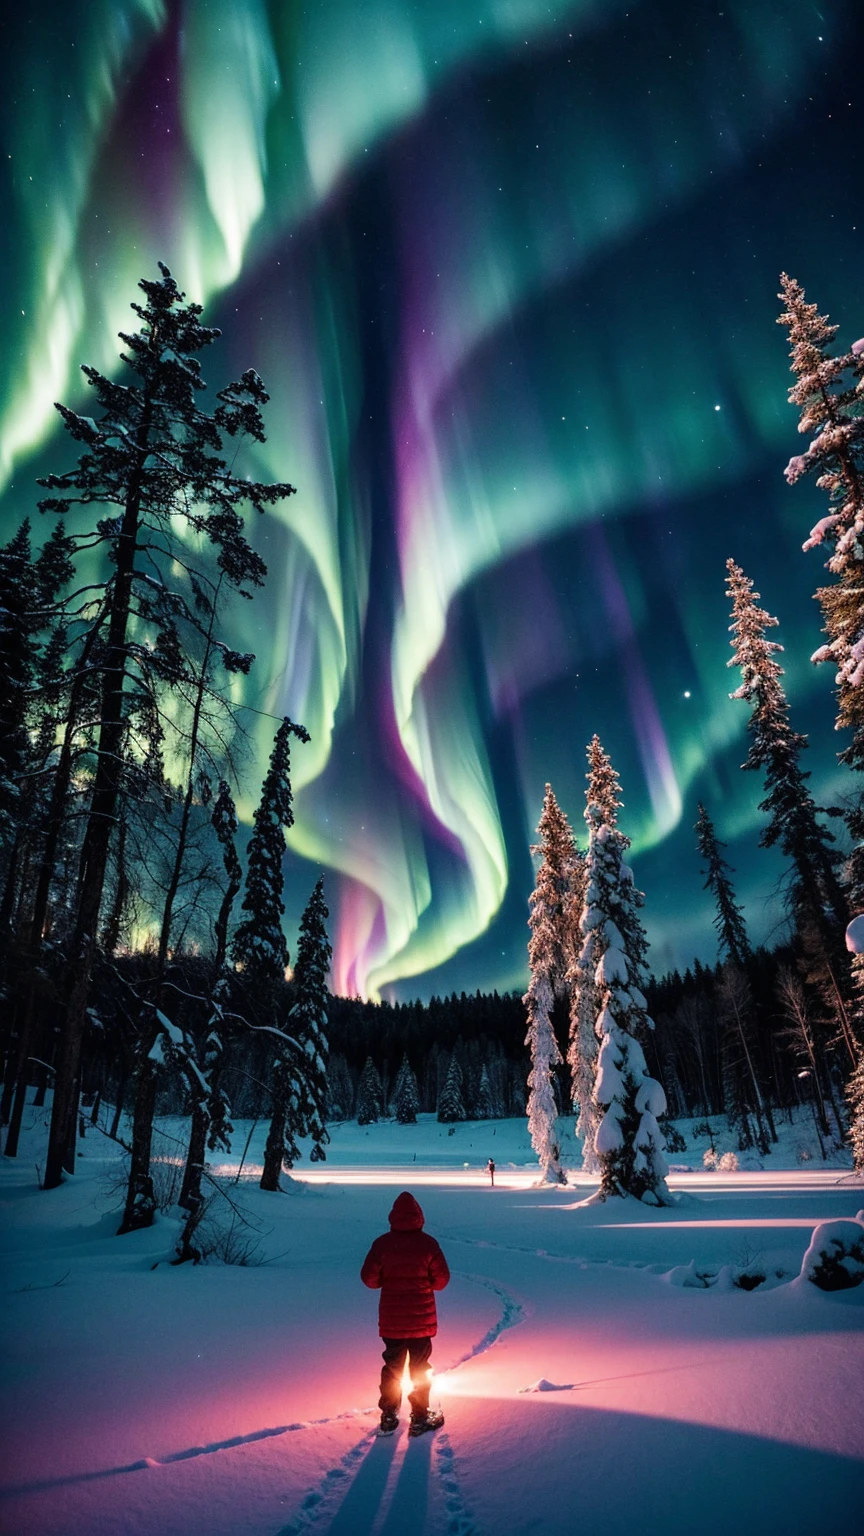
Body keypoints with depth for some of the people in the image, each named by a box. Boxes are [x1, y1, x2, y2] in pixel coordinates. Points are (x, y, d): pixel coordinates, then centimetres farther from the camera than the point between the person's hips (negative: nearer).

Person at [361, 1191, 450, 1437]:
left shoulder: (382, 1243, -12)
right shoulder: (428, 1243, -14)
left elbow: (369, 1278, -9)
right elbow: (441, 1280, -8)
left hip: (391, 1320, 1)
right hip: (422, 1320, -1)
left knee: (392, 1367, 19)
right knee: (420, 1369, 15)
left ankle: (389, 1417, 27)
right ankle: (420, 1419, 22)